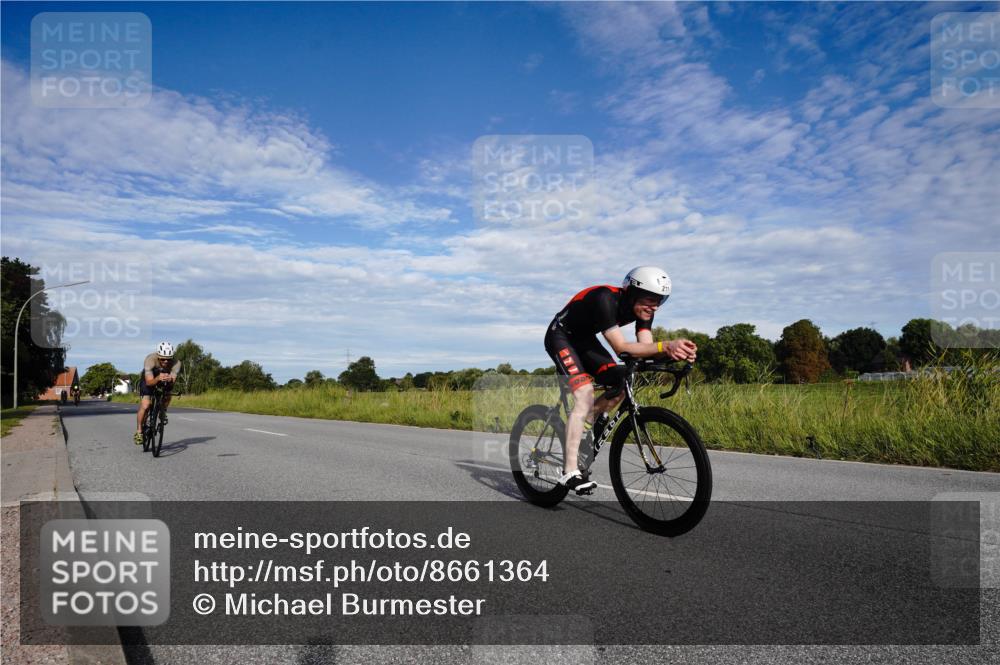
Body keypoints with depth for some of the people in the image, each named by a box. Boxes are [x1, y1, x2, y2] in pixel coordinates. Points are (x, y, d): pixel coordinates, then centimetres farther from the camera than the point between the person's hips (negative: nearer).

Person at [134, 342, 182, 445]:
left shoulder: (176, 363, -32)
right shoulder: (150, 359, -36)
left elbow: (173, 379, -39)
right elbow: (149, 382, -41)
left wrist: (170, 379, -62)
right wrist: (158, 378, -62)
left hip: (164, 382, 3)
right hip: (149, 379, -3)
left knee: (167, 395, -23)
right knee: (145, 405, -17)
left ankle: (163, 411, 8)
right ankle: (138, 432, -4)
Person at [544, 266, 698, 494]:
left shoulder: (643, 309, -12)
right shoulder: (605, 300, -34)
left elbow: (645, 347, -21)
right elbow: (621, 348, -40)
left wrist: (673, 352, -41)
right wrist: (665, 346, -51)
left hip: (585, 339, 8)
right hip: (561, 337, -8)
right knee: (585, 396, -23)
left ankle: (585, 425, 14)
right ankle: (570, 472, -22)